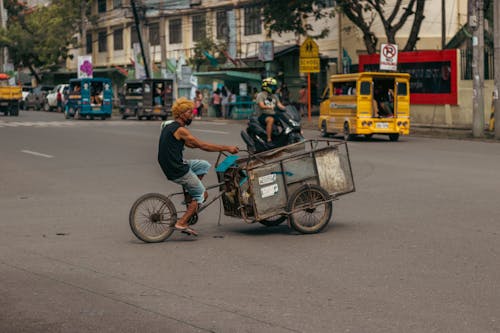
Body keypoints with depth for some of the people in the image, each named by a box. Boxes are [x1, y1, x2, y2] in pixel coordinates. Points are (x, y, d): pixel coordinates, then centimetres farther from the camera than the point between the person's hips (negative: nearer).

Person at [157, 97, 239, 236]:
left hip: (170, 165, 9)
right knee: (202, 194, 5)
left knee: (204, 165, 20)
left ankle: (190, 196, 18)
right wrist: (227, 148, -11)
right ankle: (182, 223, 0)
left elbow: (189, 144, 25)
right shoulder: (180, 130, -16)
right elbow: (203, 146, -17)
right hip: (178, 171, -9)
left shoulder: (169, 127, 14)